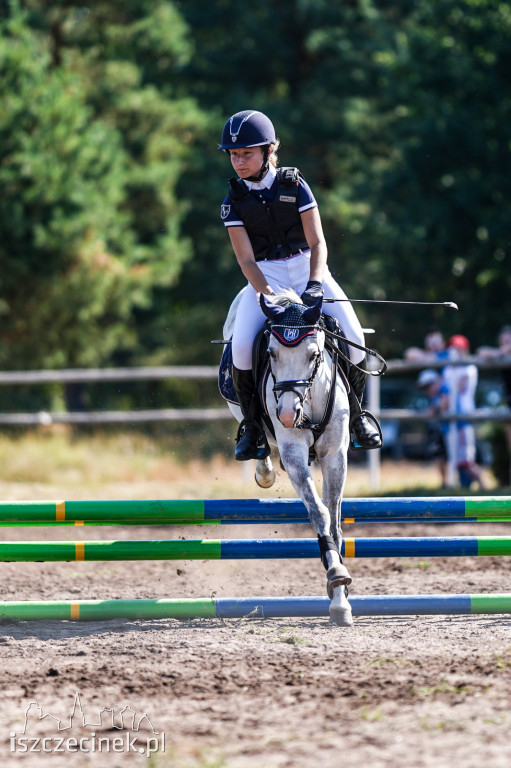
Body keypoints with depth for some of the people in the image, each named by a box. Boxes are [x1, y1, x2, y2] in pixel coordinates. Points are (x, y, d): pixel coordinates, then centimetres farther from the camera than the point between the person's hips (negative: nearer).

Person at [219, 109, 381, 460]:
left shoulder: (294, 185, -5)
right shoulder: (234, 200, -2)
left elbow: (317, 242, -8)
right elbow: (246, 259, -7)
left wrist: (314, 284, -26)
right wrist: (268, 295, -25)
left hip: (308, 270, 0)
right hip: (265, 277, 0)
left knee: (354, 339, -20)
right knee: (241, 347, -26)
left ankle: (355, 411, 6)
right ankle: (253, 425, -5)